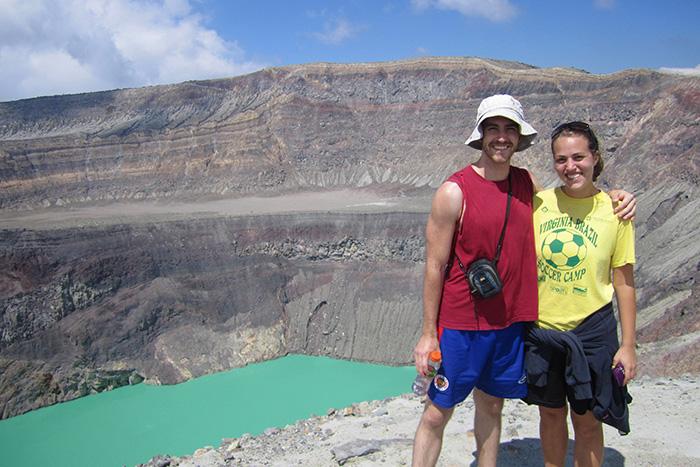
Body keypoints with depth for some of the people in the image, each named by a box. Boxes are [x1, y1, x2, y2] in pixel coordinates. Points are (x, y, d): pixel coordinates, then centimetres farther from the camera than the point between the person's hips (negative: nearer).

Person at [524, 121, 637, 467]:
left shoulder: (614, 211, -7)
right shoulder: (539, 202, -5)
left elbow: (624, 283, -3)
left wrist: (627, 345, -2)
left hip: (592, 330, -1)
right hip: (541, 327, 2)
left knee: (586, 419, 11)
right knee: (551, 412, 17)